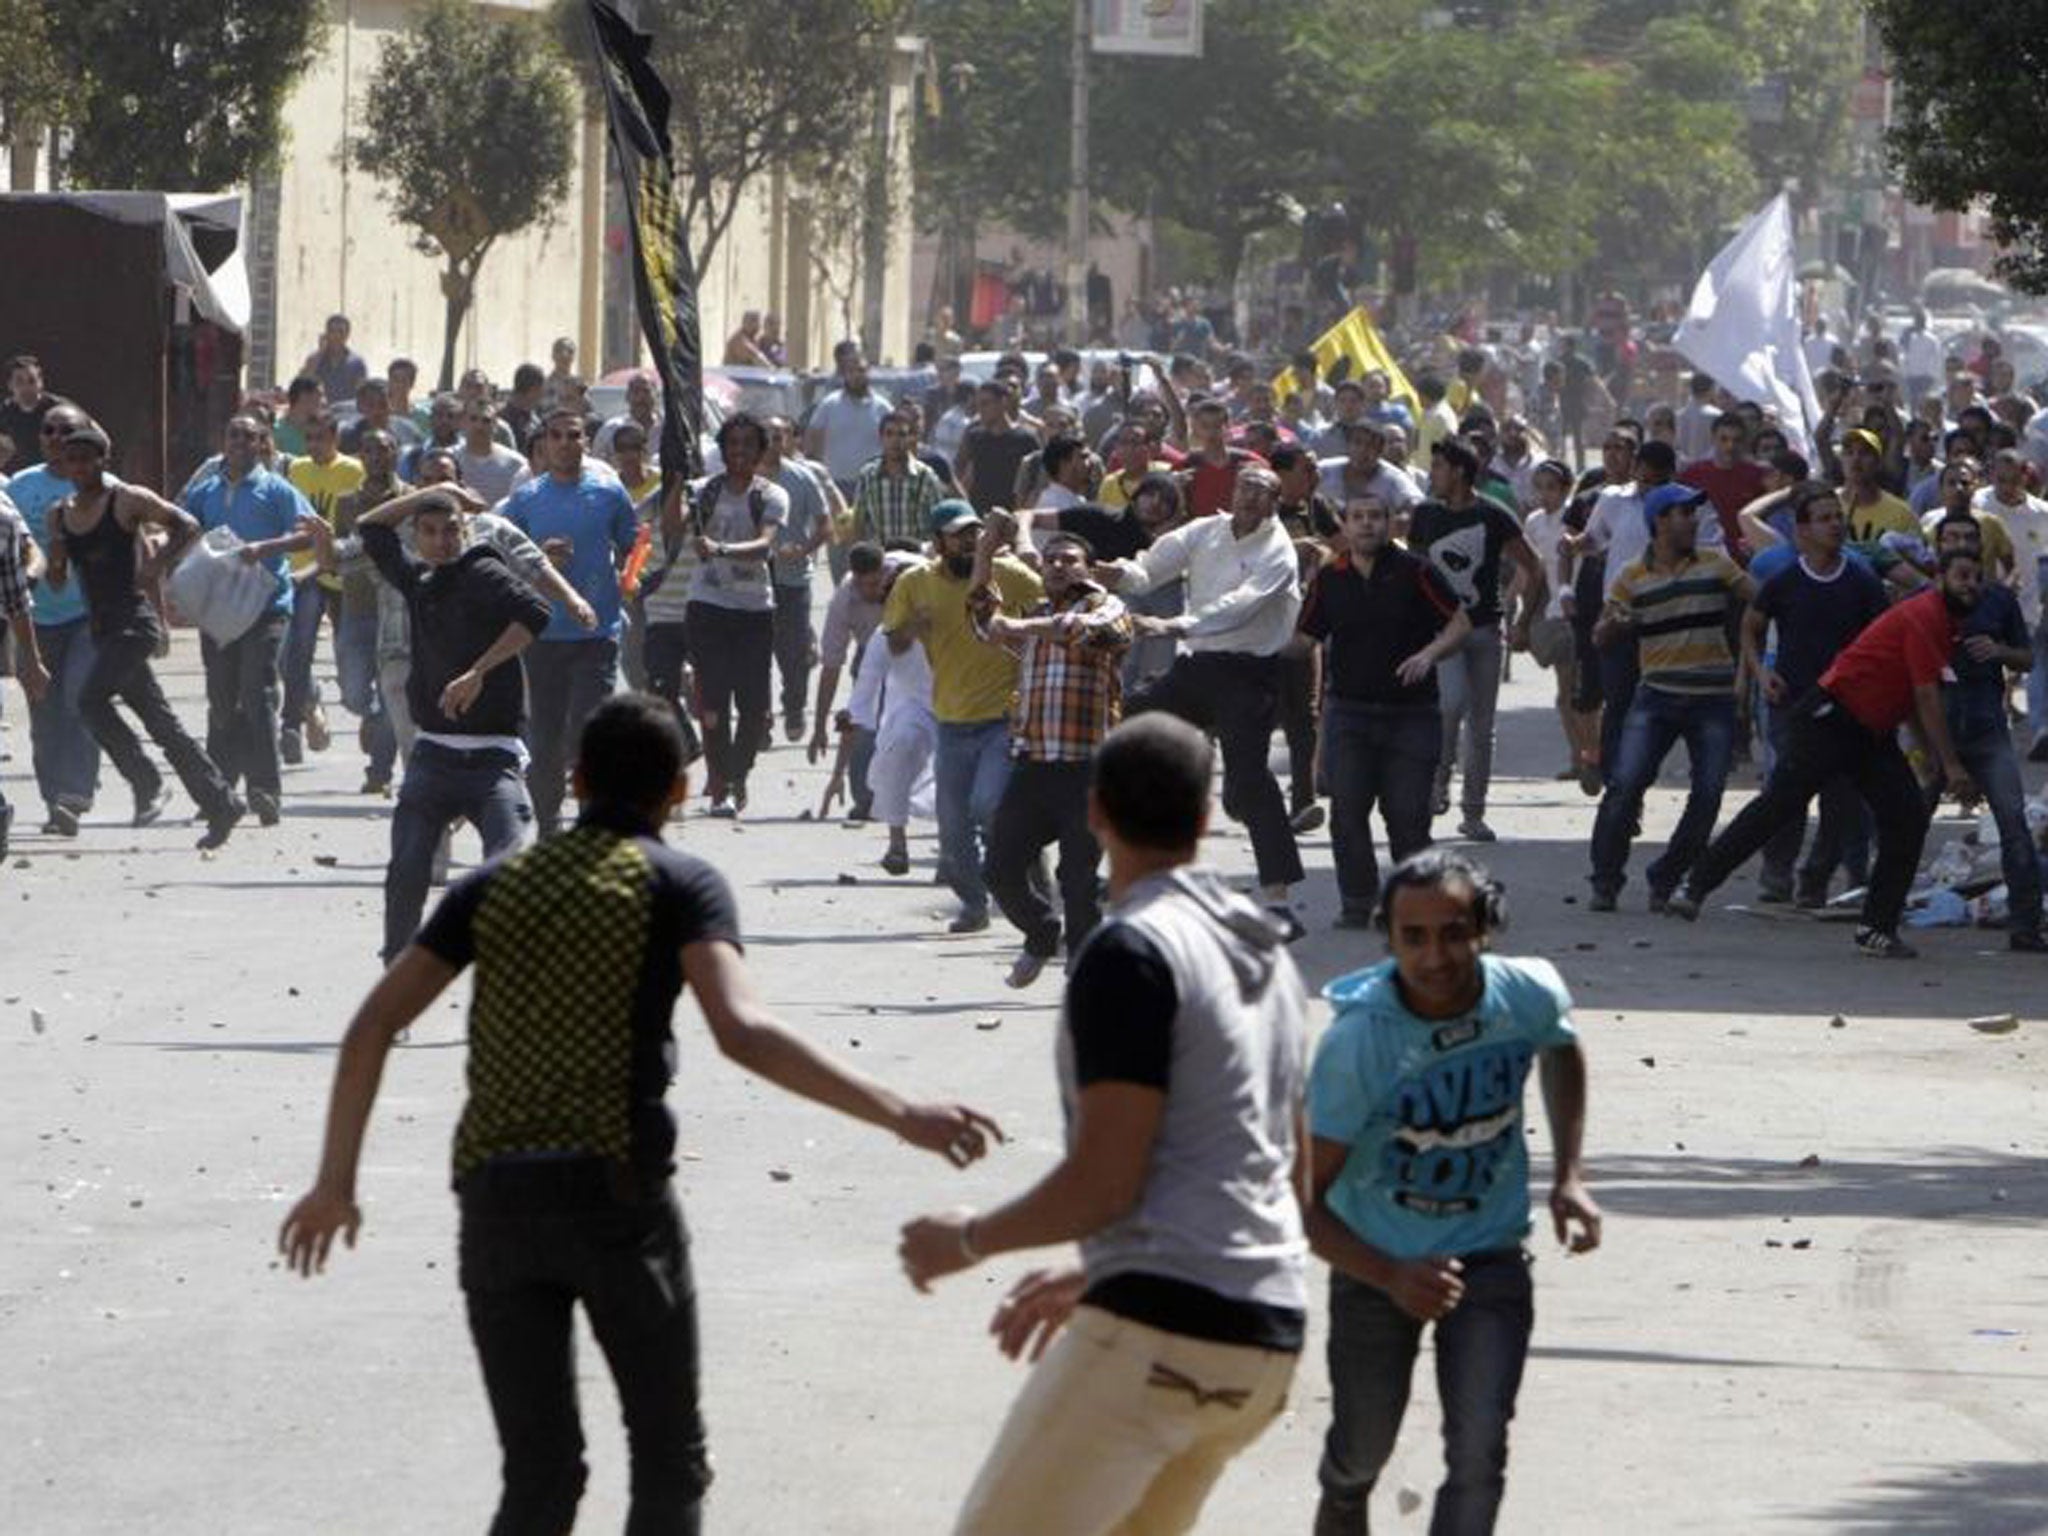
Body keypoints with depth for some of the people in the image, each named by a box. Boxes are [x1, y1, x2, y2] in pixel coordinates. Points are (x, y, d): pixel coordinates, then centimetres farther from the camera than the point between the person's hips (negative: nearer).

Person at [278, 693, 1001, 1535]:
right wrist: (900, 1115, -20)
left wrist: (335, 1183, 16)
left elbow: (370, 1028, 8)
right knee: (669, 1463, 11)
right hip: (616, 1190, -4)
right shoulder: (681, 884, 0)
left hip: (493, 1195, 4)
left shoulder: (498, 885, 13)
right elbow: (742, 1030, -17)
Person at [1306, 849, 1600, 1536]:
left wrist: (1569, 1178, 4)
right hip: (1377, 1264, -1)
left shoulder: (1529, 996, -16)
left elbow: (1561, 1051, 12)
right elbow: (1304, 1200, -23)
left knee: (1478, 1452, -15)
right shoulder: (1355, 1042, -27)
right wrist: (1392, 1277, -37)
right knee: (1362, 1451, 16)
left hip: (1490, 1255, 1)